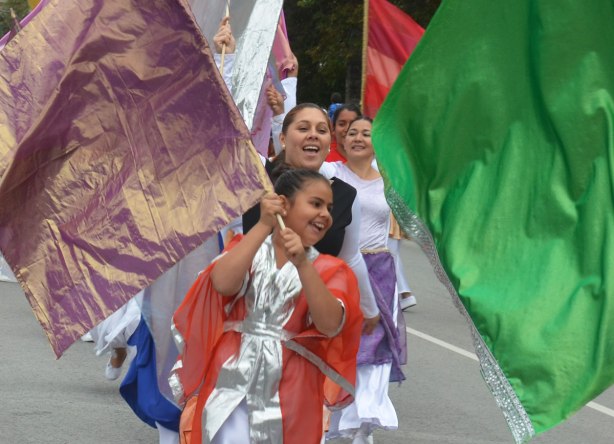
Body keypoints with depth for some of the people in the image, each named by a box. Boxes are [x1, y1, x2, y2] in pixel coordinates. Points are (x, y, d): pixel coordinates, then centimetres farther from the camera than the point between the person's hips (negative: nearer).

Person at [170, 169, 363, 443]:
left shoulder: (330, 270, 7)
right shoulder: (248, 248, 8)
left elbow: (330, 325, -12)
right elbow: (223, 284, -14)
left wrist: (302, 264, -21)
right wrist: (264, 225, -15)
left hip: (289, 396, 1)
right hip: (233, 386, -1)